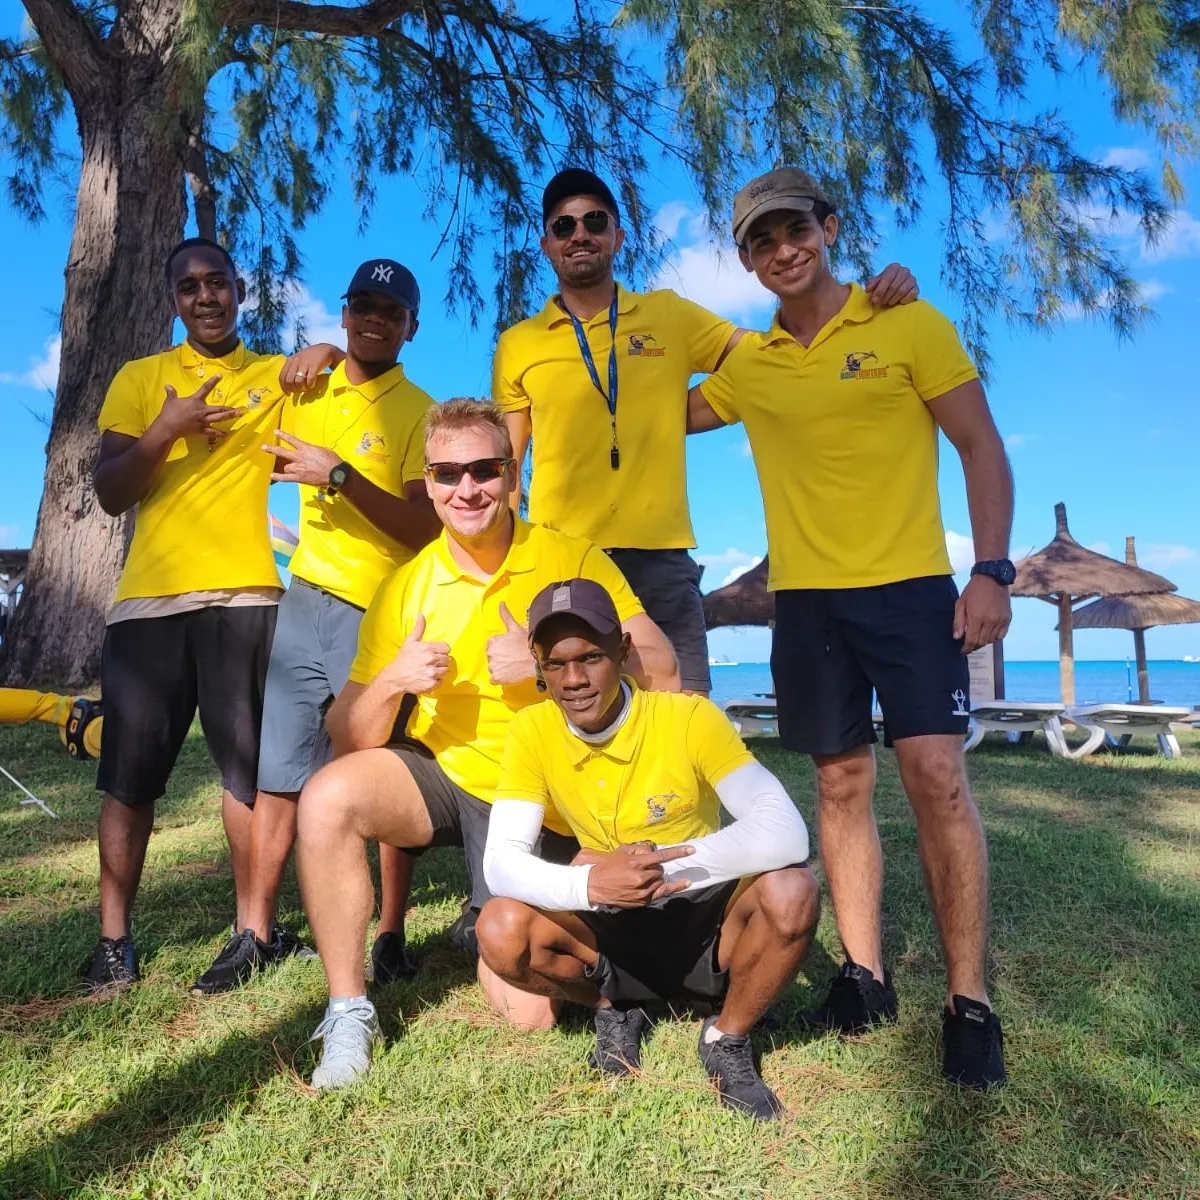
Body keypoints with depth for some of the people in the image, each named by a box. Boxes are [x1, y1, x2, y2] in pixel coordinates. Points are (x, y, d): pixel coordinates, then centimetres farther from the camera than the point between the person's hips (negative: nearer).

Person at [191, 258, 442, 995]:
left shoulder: (420, 412, -3)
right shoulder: (307, 392, 13)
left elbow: (424, 527, -14)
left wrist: (340, 474, -22)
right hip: (306, 602, 5)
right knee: (278, 776, 6)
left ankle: (391, 937, 15)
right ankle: (256, 935, 18)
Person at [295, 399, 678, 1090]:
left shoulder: (573, 560, -9)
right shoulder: (406, 588, -4)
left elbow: (662, 674, -17)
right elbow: (350, 741, -5)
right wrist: (390, 682, -26)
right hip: (441, 774, 2)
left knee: (528, 1016, -5)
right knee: (328, 798, -28)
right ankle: (350, 1016, -8)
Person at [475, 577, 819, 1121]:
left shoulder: (689, 717, -20)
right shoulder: (531, 732, -11)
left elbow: (786, 833, -28)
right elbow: (501, 863, -17)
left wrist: (658, 861, -35)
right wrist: (588, 884, -37)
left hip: (706, 925, -2)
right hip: (615, 936, 2)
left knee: (793, 892, -32)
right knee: (500, 930, -24)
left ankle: (727, 1039, -1)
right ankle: (615, 1010, 8)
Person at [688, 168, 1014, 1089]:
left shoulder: (908, 324, 1)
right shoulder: (748, 365, 10)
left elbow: (981, 446, -1)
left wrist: (992, 571, -11)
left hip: (911, 587, -3)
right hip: (806, 598, 4)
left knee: (937, 776, -10)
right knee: (841, 782, 7)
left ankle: (970, 1001, 3)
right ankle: (866, 973, 19)